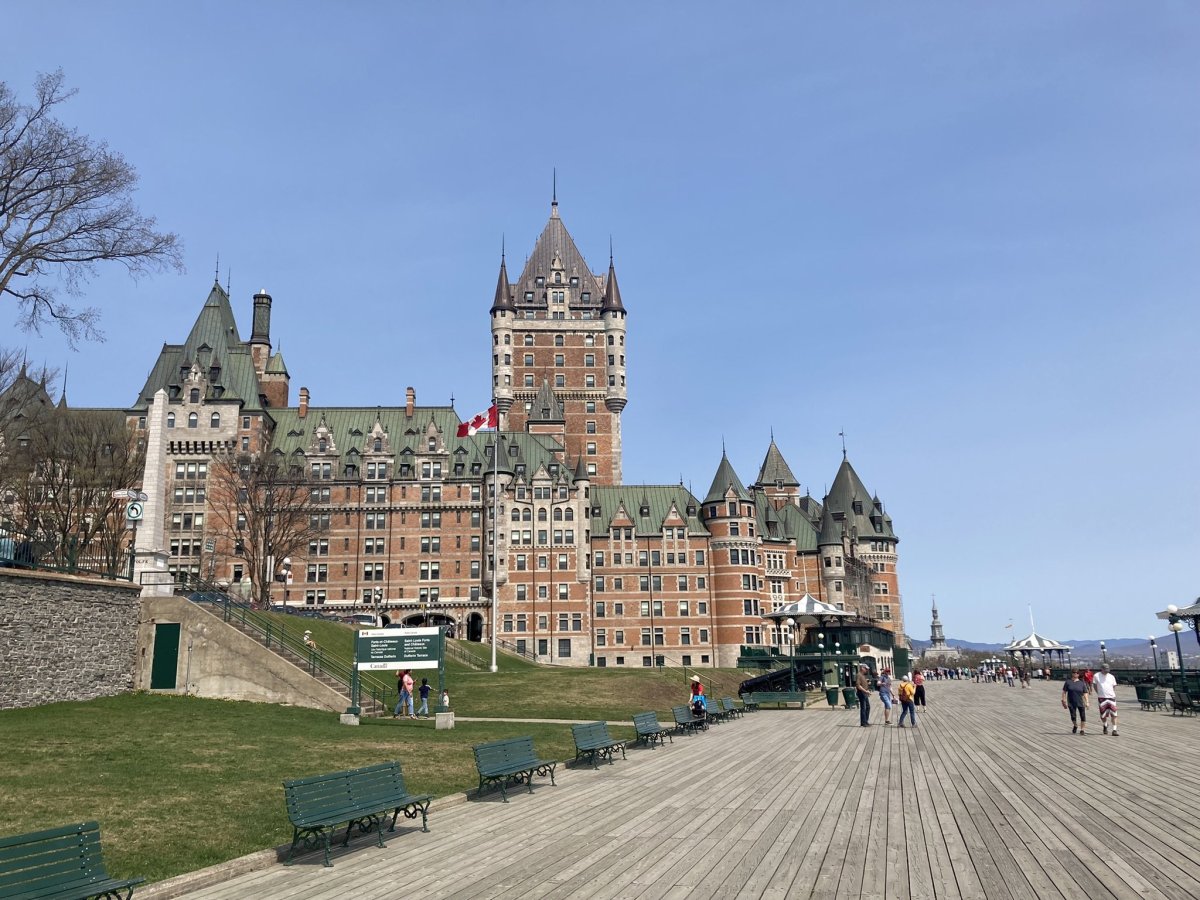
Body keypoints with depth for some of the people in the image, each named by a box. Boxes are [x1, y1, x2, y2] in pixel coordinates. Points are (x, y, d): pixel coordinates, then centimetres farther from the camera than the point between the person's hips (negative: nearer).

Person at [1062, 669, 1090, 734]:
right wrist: (1064, 700, -1)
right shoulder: (1068, 682, 1)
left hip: (1080, 703, 0)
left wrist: (1087, 702, -6)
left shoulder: (1082, 682, 1)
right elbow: (1064, 692, 4)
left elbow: (1085, 693, 1)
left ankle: (1082, 729, 14)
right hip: (1071, 703, 0)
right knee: (1073, 716, 1)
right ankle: (1075, 726, 30)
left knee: (1083, 716, 0)